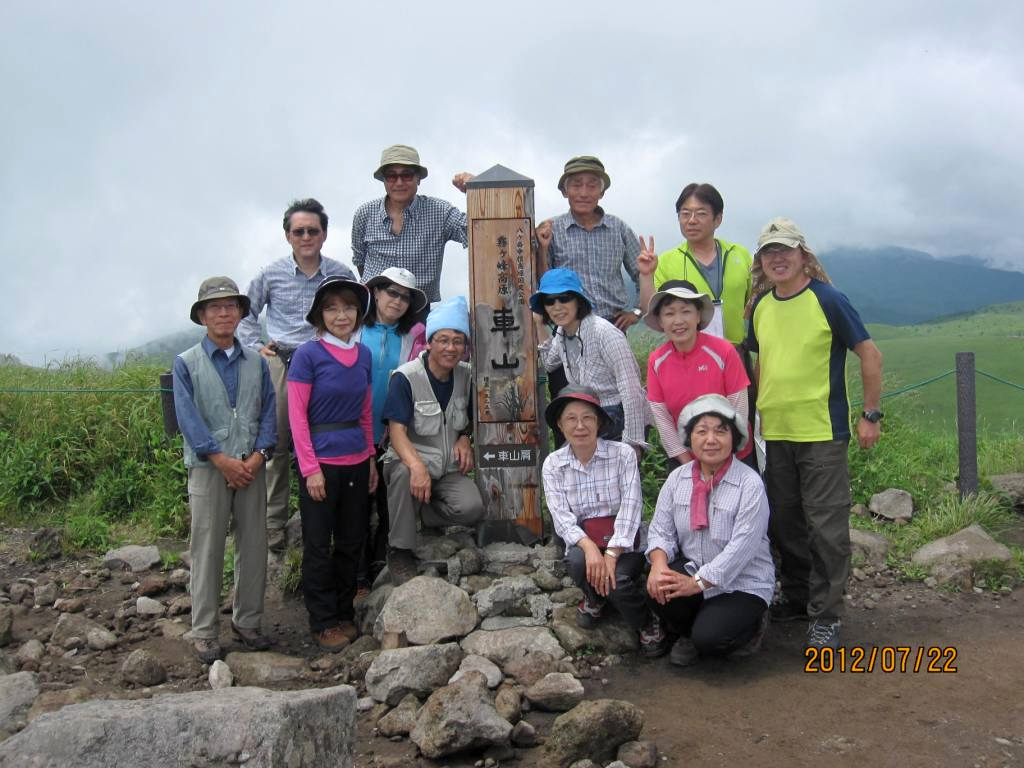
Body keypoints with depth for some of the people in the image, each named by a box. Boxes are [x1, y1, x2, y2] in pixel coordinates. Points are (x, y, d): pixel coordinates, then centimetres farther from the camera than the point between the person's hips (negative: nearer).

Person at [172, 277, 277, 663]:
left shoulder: (256, 362, 9)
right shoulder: (187, 363, 0)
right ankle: (204, 631, 11)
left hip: (252, 467, 3)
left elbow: (268, 412, 5)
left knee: (254, 547, 7)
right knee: (207, 551, 2)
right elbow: (188, 418, -7)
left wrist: (258, 455, -9)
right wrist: (222, 460, -14)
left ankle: (248, 621, 20)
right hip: (209, 468, -3)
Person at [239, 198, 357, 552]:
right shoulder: (271, 274, 5)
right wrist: (256, 346, 6)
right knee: (276, 445, -1)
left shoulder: (341, 275, 6)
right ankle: (273, 523, 9)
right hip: (280, 365, 0)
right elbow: (246, 314, 18)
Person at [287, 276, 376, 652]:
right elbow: (297, 415, -11)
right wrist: (310, 468, -14)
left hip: (357, 461, 5)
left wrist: (371, 459, 11)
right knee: (318, 545, 5)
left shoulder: (364, 355, 6)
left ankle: (344, 614, 28)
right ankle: (323, 623, 17)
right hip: (321, 462, -5)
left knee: (351, 542, 14)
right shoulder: (308, 354, -9)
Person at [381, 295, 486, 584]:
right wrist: (417, 466, -39)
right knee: (403, 473, -41)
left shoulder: (465, 376, 4)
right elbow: (397, 430, -21)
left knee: (472, 508, -26)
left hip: (449, 468, 4)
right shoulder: (406, 377, -12)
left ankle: (423, 512, 6)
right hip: (411, 459, -4)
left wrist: (465, 438, -3)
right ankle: (399, 550, -20)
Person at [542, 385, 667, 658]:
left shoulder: (622, 454, -8)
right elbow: (561, 516, -10)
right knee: (579, 562, -31)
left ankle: (648, 621, 2)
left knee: (617, 578, -31)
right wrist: (588, 546, -28)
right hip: (582, 542, 2)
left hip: (623, 541, -2)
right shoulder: (553, 464, -1)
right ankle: (595, 597, 5)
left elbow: (630, 506, -14)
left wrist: (611, 554, -24)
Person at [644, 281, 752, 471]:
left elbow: (738, 410, -12)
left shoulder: (723, 351, -15)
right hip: (683, 459, 2)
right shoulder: (656, 361, -8)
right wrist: (688, 463, -8)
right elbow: (660, 417, -6)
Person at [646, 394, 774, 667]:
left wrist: (698, 582, -27)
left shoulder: (750, 484, -16)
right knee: (658, 587, -25)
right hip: (692, 571, 4)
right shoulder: (678, 478, 0)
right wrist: (659, 564, -23)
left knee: (709, 639, -24)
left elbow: (742, 547, -22)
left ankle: (749, 624, 11)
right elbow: (661, 530, -1)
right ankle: (688, 633, 7)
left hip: (743, 583, -4)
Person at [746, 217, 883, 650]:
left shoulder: (828, 300, -9)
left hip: (821, 433, -5)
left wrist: (870, 415, -7)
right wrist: (755, 412, 15)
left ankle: (826, 616, 8)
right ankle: (796, 598, 31)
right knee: (784, 523, 15)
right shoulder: (760, 307, 7)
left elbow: (869, 354, -6)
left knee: (826, 526, -2)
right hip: (773, 433, 6)